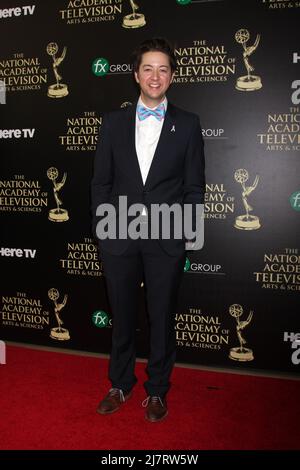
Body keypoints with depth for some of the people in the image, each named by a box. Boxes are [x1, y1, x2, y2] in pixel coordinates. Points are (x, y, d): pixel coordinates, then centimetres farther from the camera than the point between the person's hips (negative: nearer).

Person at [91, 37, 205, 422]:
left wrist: (182, 230, -5)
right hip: (119, 238, 2)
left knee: (162, 318, 10)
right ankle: (120, 385, 34)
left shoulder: (187, 124, 3)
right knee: (122, 317, 14)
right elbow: (100, 182, 7)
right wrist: (102, 228, 0)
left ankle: (157, 391, 29)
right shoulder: (113, 122, 7)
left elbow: (194, 186, 2)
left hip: (166, 240, -1)